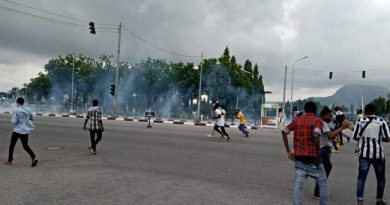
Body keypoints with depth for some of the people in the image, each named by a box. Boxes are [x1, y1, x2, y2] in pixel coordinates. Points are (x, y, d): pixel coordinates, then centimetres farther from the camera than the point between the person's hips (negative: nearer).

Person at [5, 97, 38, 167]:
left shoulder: (16, 110, -10)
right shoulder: (28, 110, 4)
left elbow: (14, 121, -14)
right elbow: (32, 119, 15)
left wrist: (12, 119, 8)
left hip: (17, 130, -4)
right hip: (26, 131, 4)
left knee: (12, 145, 14)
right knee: (25, 146, 11)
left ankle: (10, 161, 22)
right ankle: (34, 158, -10)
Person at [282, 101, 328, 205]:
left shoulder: (297, 119, 9)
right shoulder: (317, 120, -6)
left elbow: (284, 132, 3)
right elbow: (315, 135, -24)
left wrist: (288, 151, 5)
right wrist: (317, 155, -16)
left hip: (299, 158, 4)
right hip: (312, 158, -4)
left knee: (298, 185, 5)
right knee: (323, 182, 16)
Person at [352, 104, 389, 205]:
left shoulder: (360, 121, -1)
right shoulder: (381, 121, -2)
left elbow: (355, 137, -1)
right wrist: (378, 138, 15)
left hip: (364, 154, 0)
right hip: (378, 154, 0)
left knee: (362, 177, 2)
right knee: (381, 178, 18)